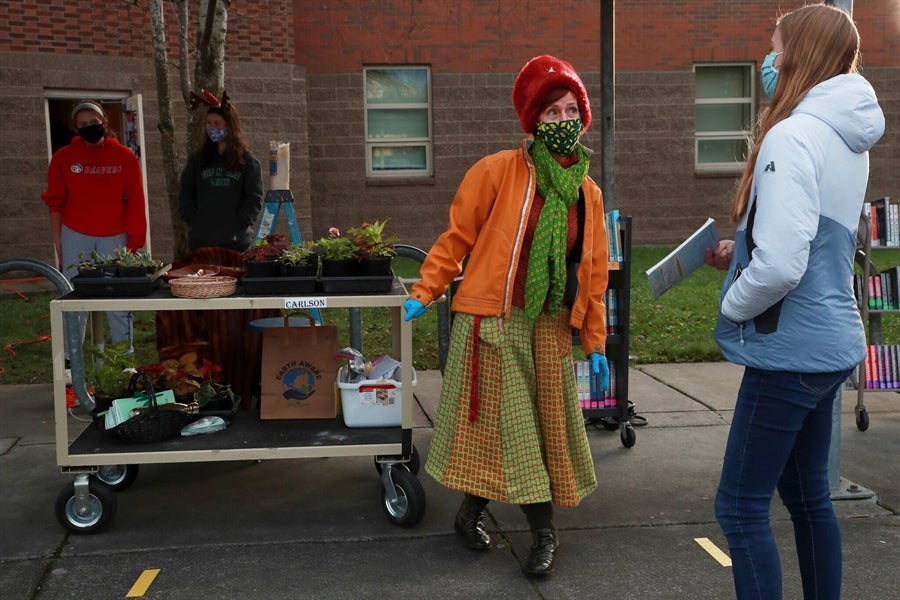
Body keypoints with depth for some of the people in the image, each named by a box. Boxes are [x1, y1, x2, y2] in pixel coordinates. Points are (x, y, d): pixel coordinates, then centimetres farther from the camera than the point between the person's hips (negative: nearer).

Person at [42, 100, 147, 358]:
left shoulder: (125, 157, 0)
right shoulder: (64, 157, 2)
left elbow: (135, 202, -1)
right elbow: (55, 202, 5)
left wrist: (135, 240, -6)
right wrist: (57, 241, 0)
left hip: (115, 237, 0)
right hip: (76, 236, 1)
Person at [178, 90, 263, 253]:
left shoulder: (247, 161, 4)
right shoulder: (196, 159, 11)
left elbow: (255, 199, 0)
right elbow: (184, 195, 10)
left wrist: (239, 225, -10)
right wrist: (194, 222, -2)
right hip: (201, 242, 2)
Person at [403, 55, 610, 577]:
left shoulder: (588, 193, 8)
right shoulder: (499, 171, -6)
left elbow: (593, 273, 11)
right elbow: (458, 236, -2)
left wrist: (596, 343, 11)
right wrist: (424, 295, -5)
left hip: (550, 329, 5)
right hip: (491, 321, -5)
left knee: (547, 423, 7)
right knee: (500, 419, 1)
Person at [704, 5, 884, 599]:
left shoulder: (793, 136, -19)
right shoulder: (847, 139, 10)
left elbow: (780, 266, -28)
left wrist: (732, 305, -9)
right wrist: (740, 253, 8)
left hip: (791, 349, -9)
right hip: (829, 343, 9)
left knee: (741, 507, 0)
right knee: (808, 497, 20)